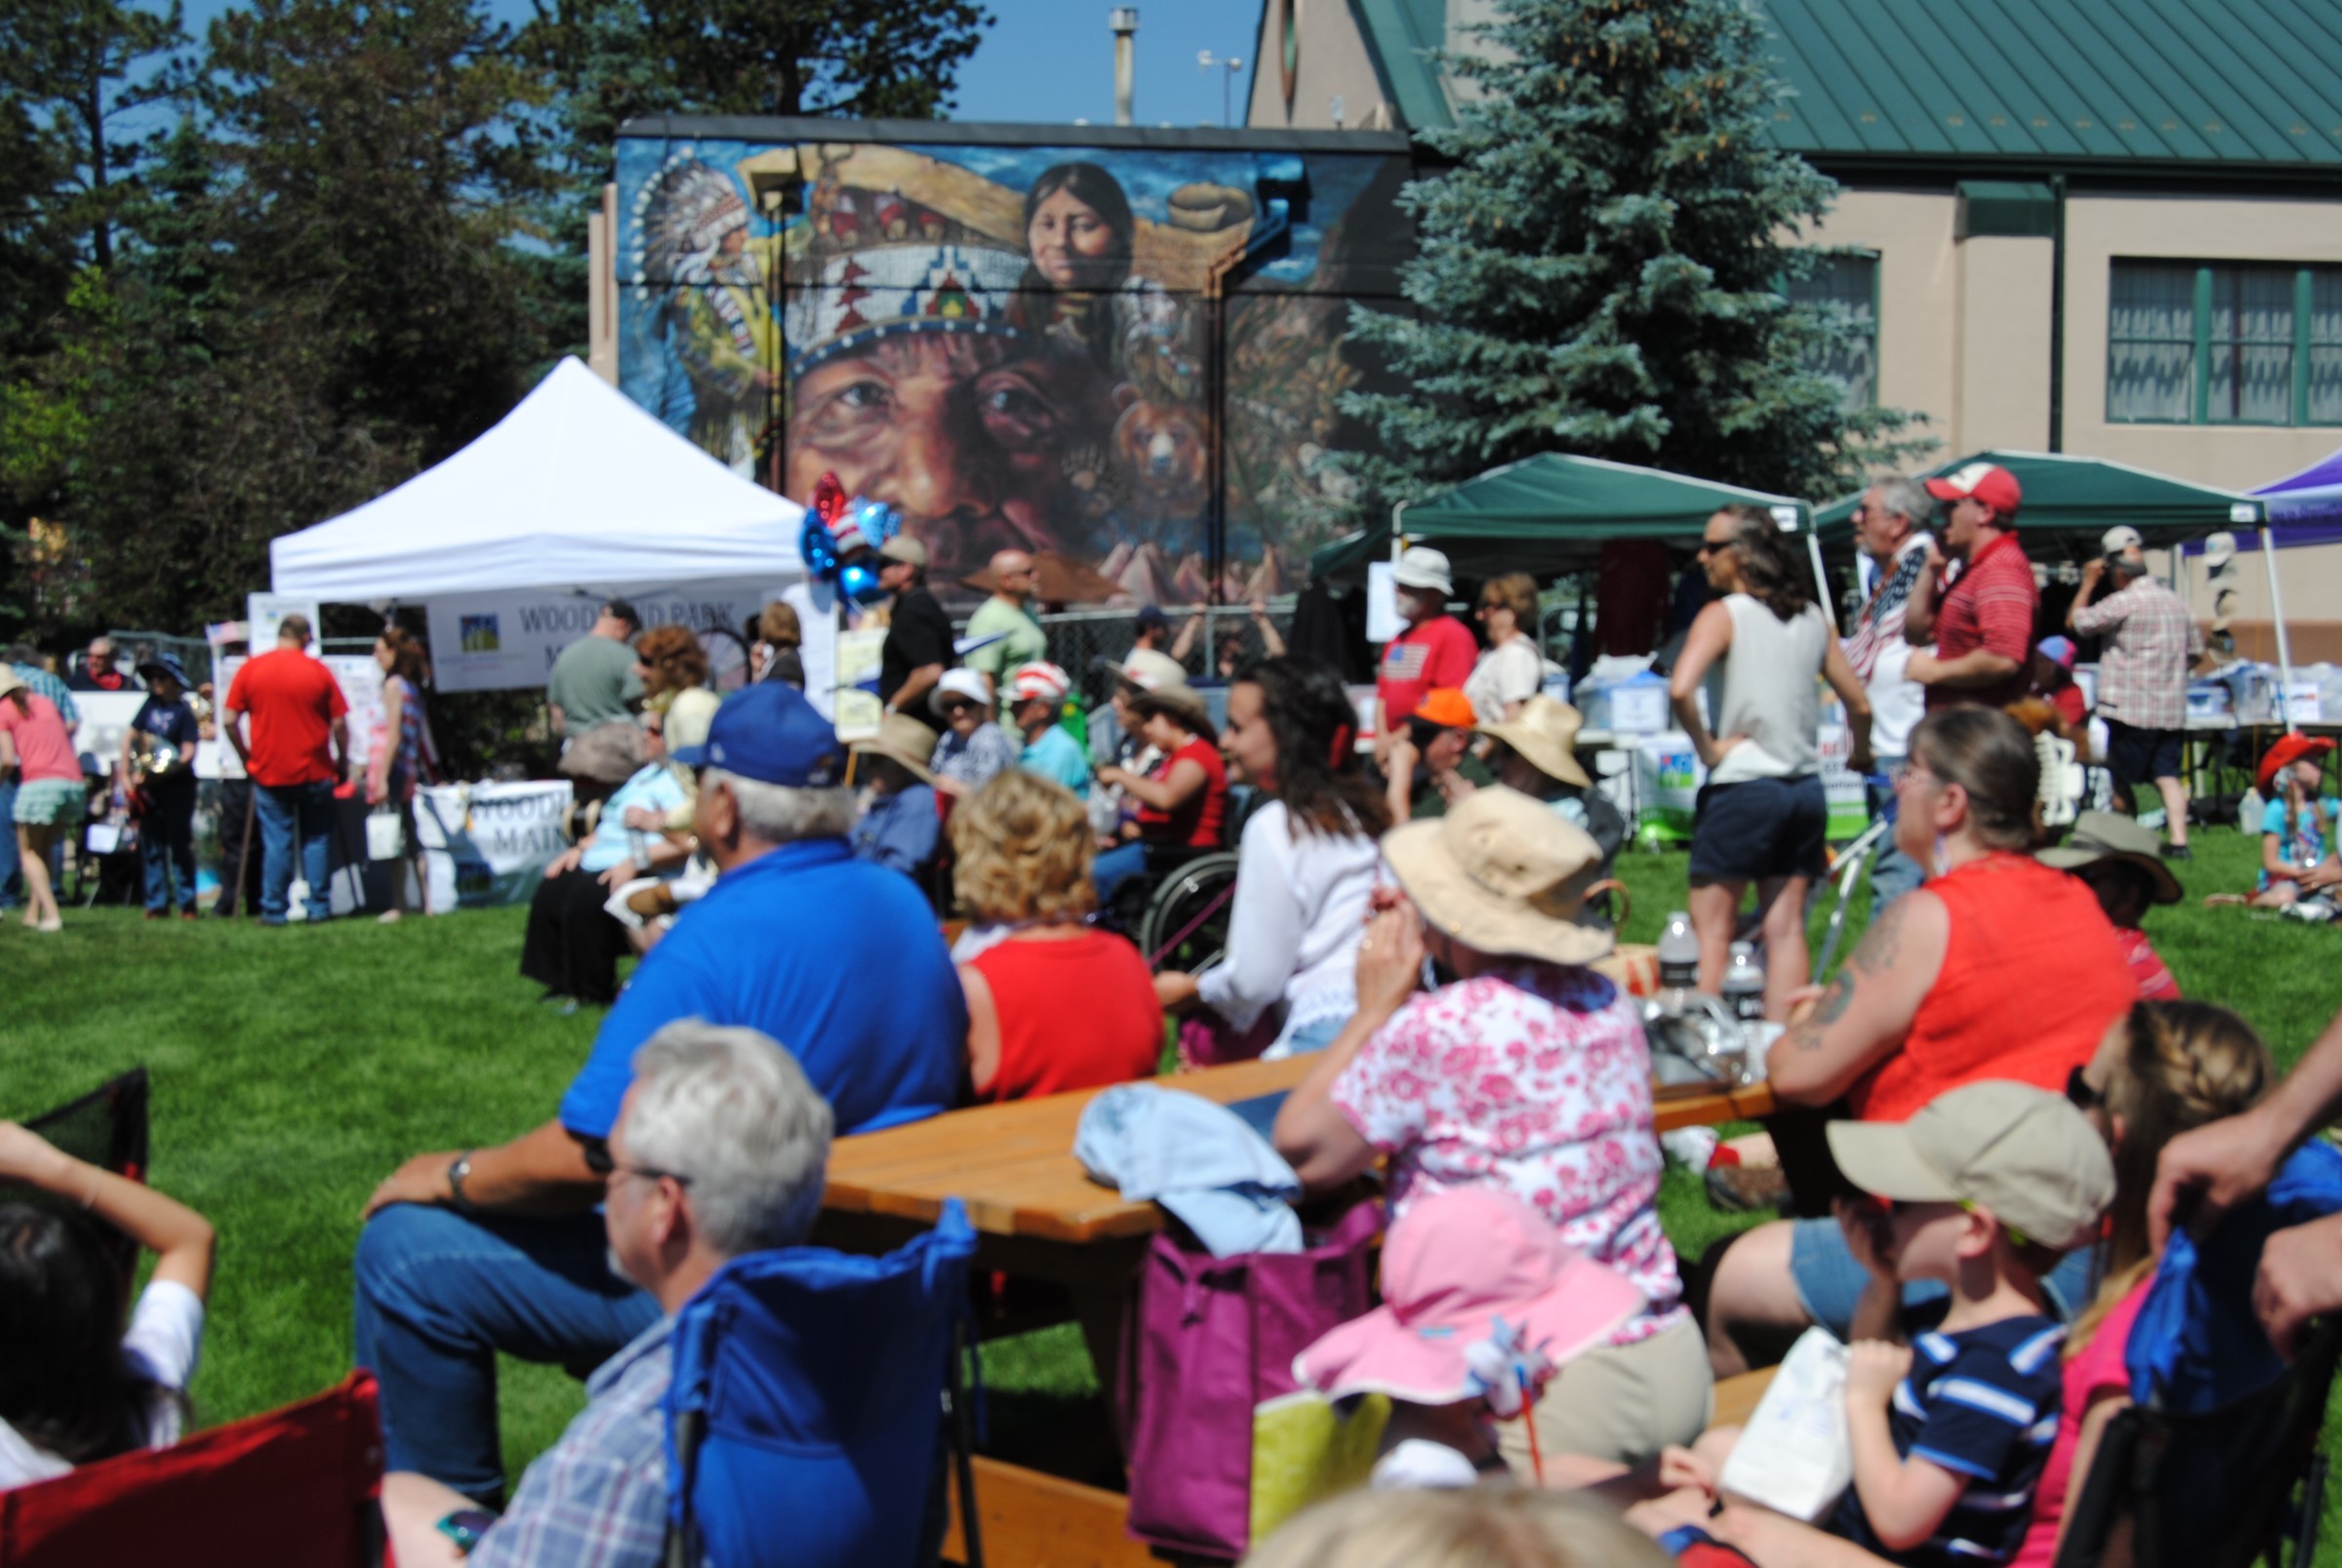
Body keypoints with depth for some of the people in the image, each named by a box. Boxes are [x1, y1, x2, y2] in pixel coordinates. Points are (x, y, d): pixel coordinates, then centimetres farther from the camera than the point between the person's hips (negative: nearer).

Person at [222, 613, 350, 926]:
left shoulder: (251, 668, 0)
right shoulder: (318, 671, -2)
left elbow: (228, 720, -1)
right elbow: (339, 724, -3)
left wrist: (247, 758, 11)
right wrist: (343, 763, 10)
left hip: (269, 772, 1)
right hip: (314, 771, -1)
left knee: (276, 842, 4)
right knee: (315, 839, 8)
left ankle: (273, 910, 7)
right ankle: (319, 907, 9)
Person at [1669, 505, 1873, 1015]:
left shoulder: (1724, 615, -8)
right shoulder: (1812, 618, 9)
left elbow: (1680, 688, -25)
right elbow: (1859, 703, 14)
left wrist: (1706, 748, -12)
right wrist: (1861, 758, 31)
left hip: (1741, 787, -6)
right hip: (1805, 787, 6)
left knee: (1712, 930, 2)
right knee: (1785, 929, 9)